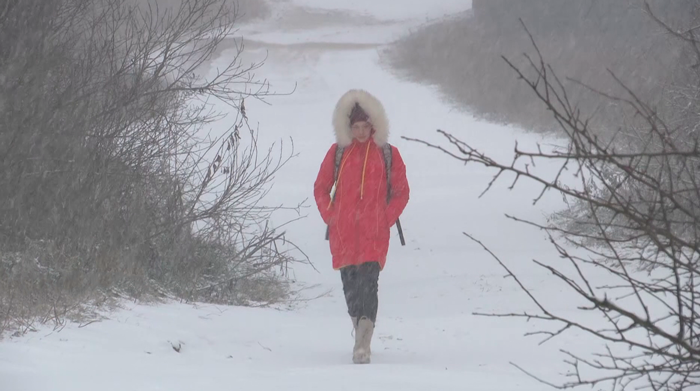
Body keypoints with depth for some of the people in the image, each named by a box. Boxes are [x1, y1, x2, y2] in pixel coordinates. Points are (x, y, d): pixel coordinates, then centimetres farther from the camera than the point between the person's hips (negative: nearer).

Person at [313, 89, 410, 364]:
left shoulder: (388, 154, 5)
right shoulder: (338, 151, 8)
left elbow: (401, 192, 11)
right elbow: (321, 188, 16)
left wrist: (387, 218, 0)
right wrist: (329, 216, 4)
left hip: (374, 232, -2)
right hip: (343, 232, 2)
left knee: (368, 282, -15)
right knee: (350, 283, 5)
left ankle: (363, 344, -23)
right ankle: (360, 330, 23)